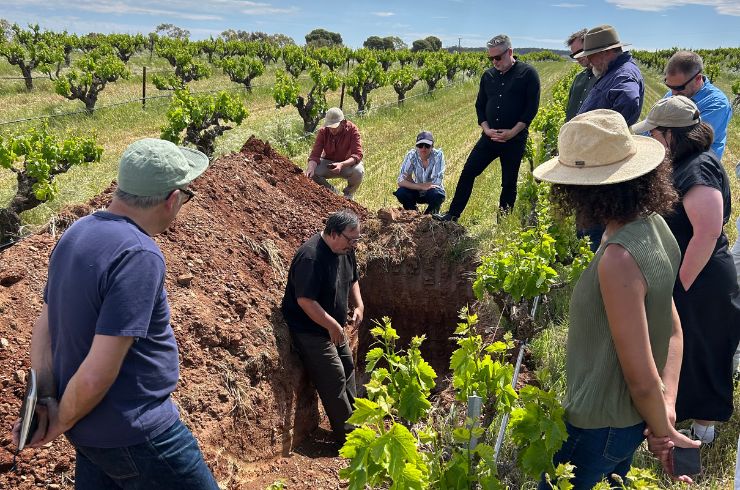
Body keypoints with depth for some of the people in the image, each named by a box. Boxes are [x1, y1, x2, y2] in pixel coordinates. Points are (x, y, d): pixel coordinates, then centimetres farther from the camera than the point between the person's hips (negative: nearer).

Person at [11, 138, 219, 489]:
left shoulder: (76, 234, 2)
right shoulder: (139, 256, -27)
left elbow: (44, 326, 8)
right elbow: (97, 374, -27)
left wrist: (46, 400, -1)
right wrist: (62, 422, -10)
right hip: (133, 435, -8)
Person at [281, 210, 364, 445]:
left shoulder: (345, 250, 0)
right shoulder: (311, 257, -30)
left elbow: (352, 280, 18)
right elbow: (305, 300, -31)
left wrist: (358, 305, 3)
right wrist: (333, 326, -25)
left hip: (334, 327, 10)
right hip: (310, 330, -10)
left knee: (348, 368, 18)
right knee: (334, 379, -8)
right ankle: (348, 436, 5)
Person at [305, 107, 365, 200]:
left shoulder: (352, 130, -21)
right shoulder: (323, 131, -14)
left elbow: (357, 154, -28)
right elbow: (315, 154, -18)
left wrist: (342, 164, -46)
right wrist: (311, 168, -41)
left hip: (348, 164, -2)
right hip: (328, 162, 2)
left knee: (358, 171, -35)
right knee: (313, 172, -27)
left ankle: (349, 193, -1)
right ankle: (331, 191, 4)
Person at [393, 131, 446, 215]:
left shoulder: (438, 155, -21)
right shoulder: (411, 155, -16)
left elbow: (436, 183, -25)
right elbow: (401, 181, -21)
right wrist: (421, 186, -34)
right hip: (417, 192, 2)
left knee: (436, 194, -35)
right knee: (400, 193, -26)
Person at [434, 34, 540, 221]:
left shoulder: (528, 73, -6)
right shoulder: (488, 75, 8)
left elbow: (532, 107, -9)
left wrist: (512, 132, -16)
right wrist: (486, 129, -4)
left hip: (514, 139, -4)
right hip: (489, 136, 4)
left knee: (509, 183, 5)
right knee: (468, 171, -1)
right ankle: (453, 215, 8)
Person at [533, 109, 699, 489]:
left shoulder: (618, 259, -32)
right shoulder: (653, 224, -6)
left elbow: (643, 378, -25)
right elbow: (673, 329, 3)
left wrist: (664, 432, -7)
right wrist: (667, 405, -1)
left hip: (598, 428, -8)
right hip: (630, 417, 8)